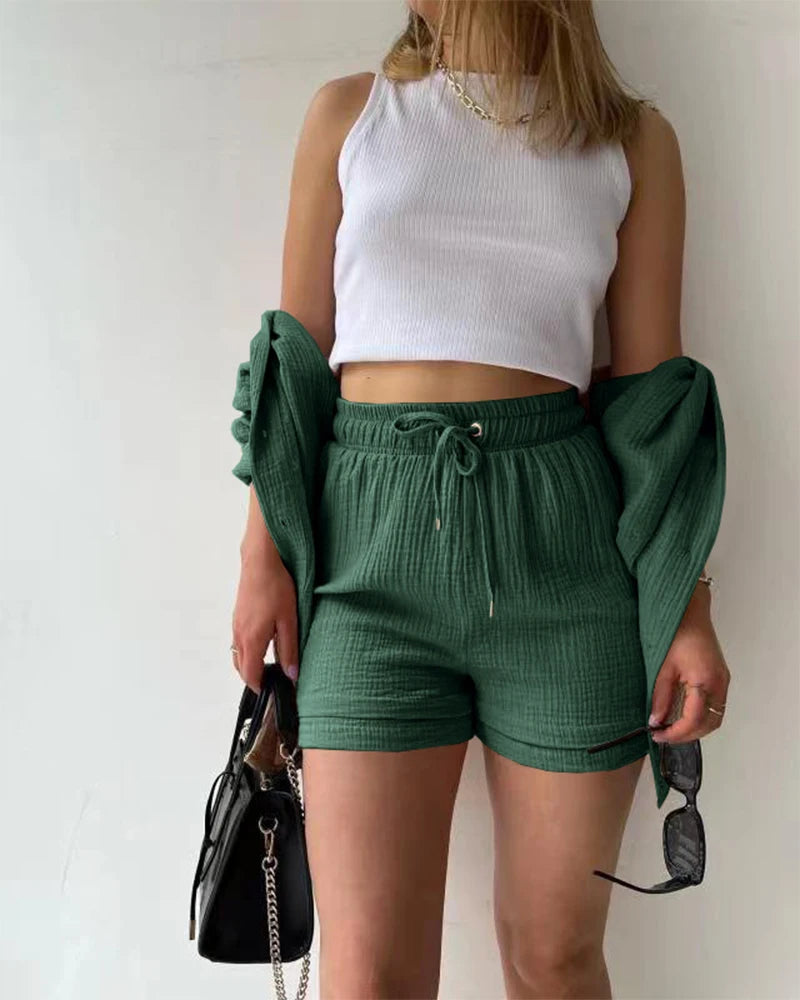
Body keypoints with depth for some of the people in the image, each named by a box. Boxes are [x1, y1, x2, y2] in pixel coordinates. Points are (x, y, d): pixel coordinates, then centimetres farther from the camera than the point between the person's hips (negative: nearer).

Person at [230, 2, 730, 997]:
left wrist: (688, 603, 2)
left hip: (561, 532, 1)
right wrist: (263, 556, 2)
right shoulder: (348, 111, 12)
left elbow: (652, 380, 8)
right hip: (373, 538, 0)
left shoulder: (632, 137, 11)